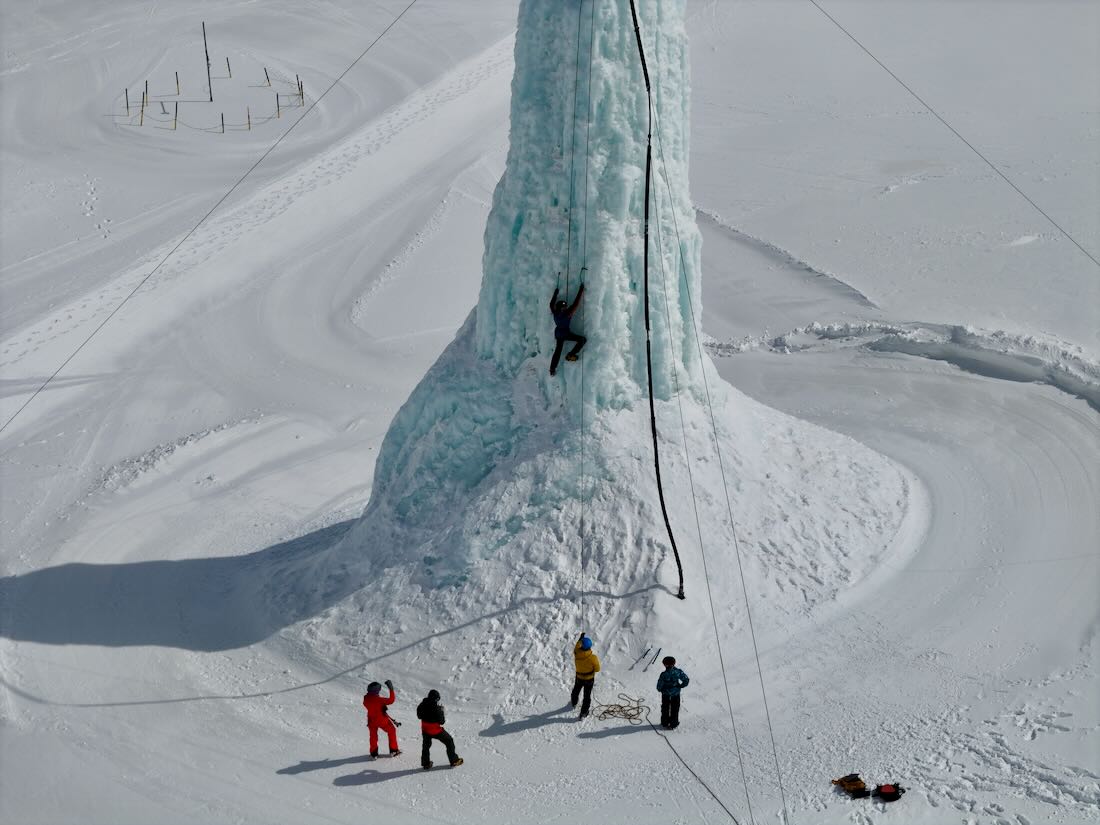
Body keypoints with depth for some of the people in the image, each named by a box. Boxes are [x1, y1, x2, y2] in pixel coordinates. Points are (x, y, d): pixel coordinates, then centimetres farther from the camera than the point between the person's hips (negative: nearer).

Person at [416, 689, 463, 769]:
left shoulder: (422, 706, -11)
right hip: (436, 730, -4)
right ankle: (454, 761, 20)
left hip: (425, 730, 4)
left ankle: (425, 763, 30)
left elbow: (419, 716, 7)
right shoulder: (436, 709, -27)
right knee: (449, 741, 15)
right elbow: (442, 721, -19)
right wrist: (441, 711, -6)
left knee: (426, 745, 27)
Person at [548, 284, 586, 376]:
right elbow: (575, 304, -28)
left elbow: (552, 304, 9)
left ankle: (552, 369, 23)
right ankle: (570, 355, -1)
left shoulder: (555, 313, -11)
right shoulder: (566, 314, -27)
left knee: (558, 350, 19)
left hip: (558, 333, 7)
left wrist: (555, 294, 18)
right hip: (565, 333, -7)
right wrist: (581, 291, -24)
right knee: (583, 339, -4)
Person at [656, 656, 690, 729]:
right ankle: (673, 723, 25)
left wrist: (661, 689, 6)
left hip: (666, 695, -2)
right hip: (676, 694, 2)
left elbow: (659, 687, -17)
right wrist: (680, 686, 4)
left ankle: (665, 724, 28)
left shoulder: (664, 675, -23)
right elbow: (686, 680, -10)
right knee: (675, 709, 19)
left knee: (665, 710, 18)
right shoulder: (678, 672, -16)